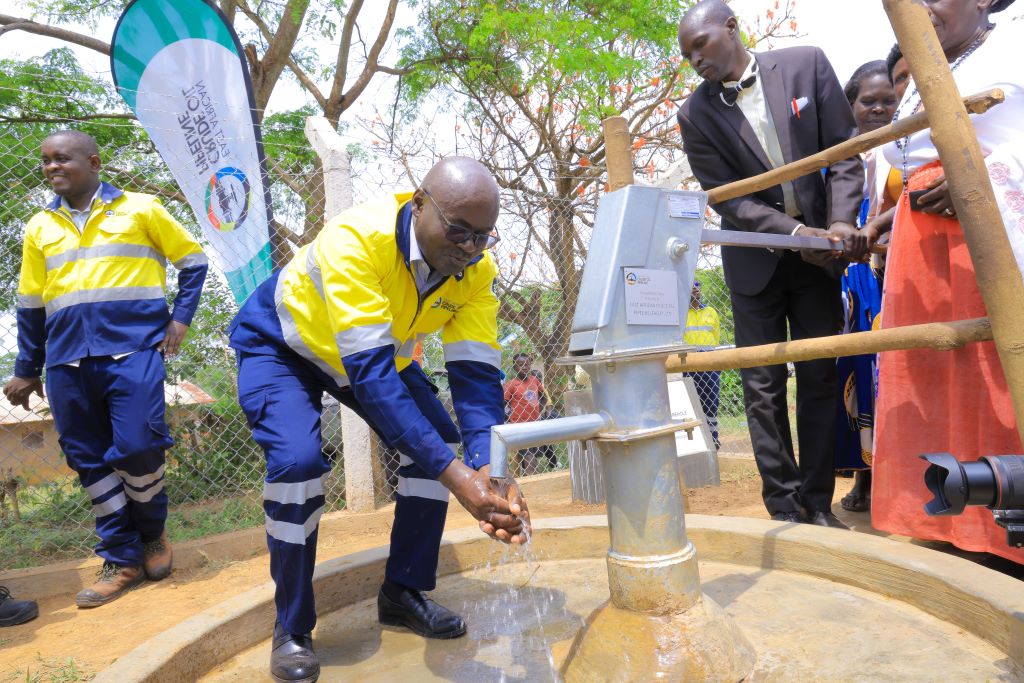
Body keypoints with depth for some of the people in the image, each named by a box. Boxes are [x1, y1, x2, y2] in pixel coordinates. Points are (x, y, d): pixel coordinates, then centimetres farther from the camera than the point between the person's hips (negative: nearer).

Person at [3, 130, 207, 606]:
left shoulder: (140, 209, 5)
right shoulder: (40, 227, 16)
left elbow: (193, 260, 11)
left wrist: (181, 319, -1)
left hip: (133, 348, -4)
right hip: (68, 360, 4)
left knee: (137, 448, -12)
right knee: (89, 460, 3)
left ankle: (153, 534, 17)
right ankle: (122, 560, 16)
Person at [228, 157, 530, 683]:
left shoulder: (476, 266, -23)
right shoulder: (356, 238, -40)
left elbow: (476, 371, -27)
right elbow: (369, 371, -46)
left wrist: (490, 471, -44)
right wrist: (457, 477, -50)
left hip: (379, 349, 5)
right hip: (280, 341, -4)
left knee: (438, 444, -10)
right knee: (297, 460, -26)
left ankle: (403, 593, 9)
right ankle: (291, 627, -2)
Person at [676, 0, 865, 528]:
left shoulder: (807, 64, -1)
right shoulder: (696, 114, -5)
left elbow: (845, 151, -1)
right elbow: (726, 198, -8)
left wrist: (840, 221, -15)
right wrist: (796, 233, -19)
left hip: (818, 248, 1)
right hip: (755, 258, -1)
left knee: (819, 379, 4)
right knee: (763, 386, 0)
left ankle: (818, 501, 15)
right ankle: (783, 504, 11)